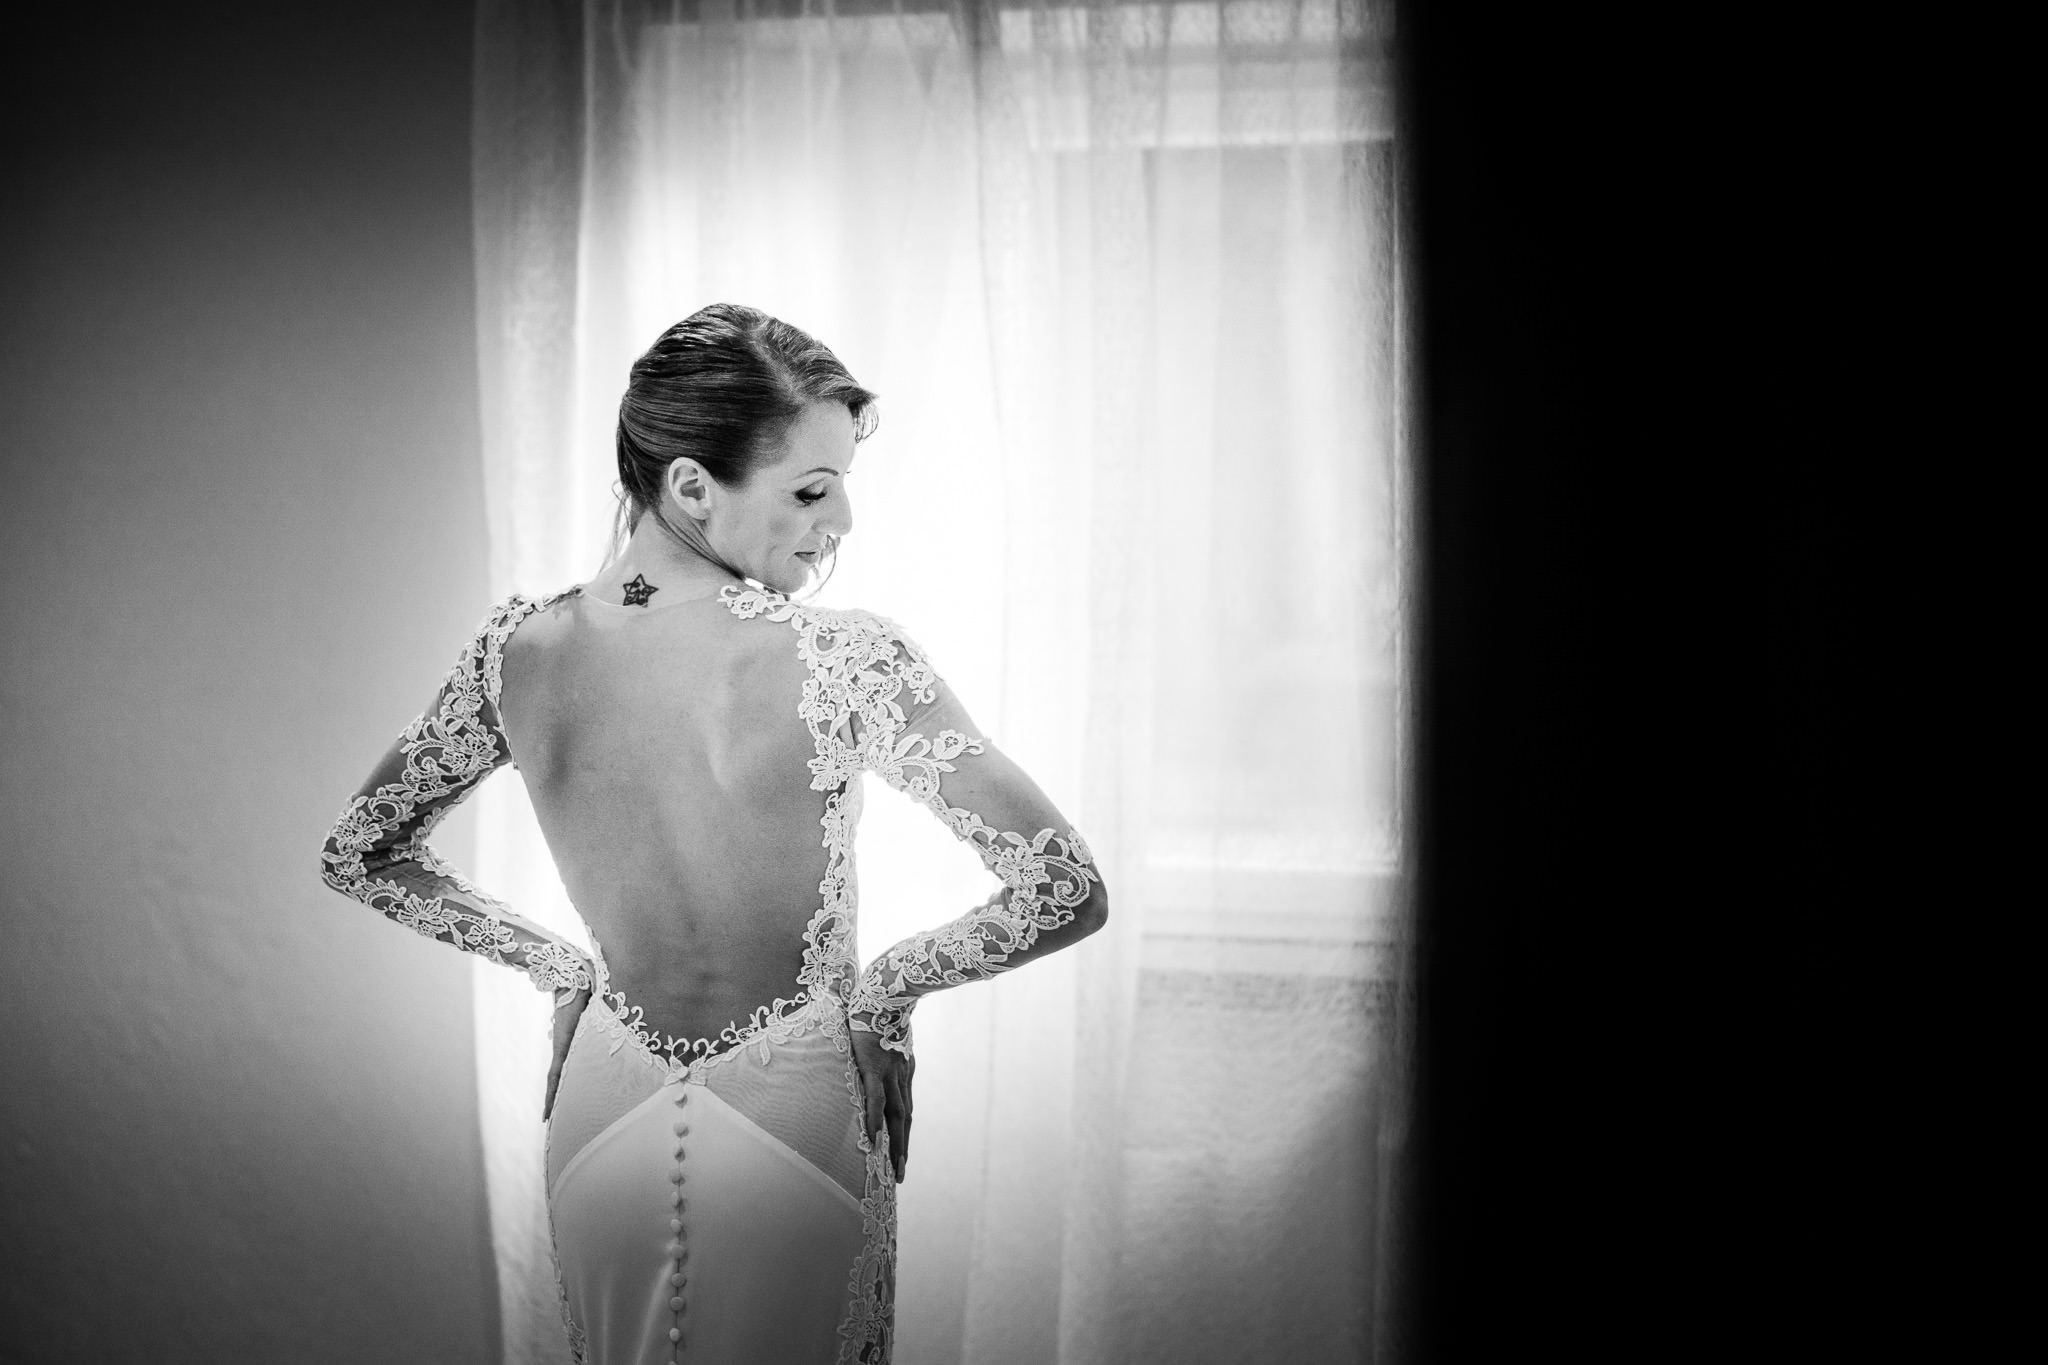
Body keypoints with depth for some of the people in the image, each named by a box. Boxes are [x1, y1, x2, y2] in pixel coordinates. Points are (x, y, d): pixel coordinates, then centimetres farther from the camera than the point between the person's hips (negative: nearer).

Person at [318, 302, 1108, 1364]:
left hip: (605, 1111, 4)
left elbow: (357, 854, 4)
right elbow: (1066, 892, -23)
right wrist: (887, 986, -8)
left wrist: (559, 966, 8)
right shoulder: (847, 662, -23)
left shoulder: (519, 648, -10)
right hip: (793, 1119, -4)